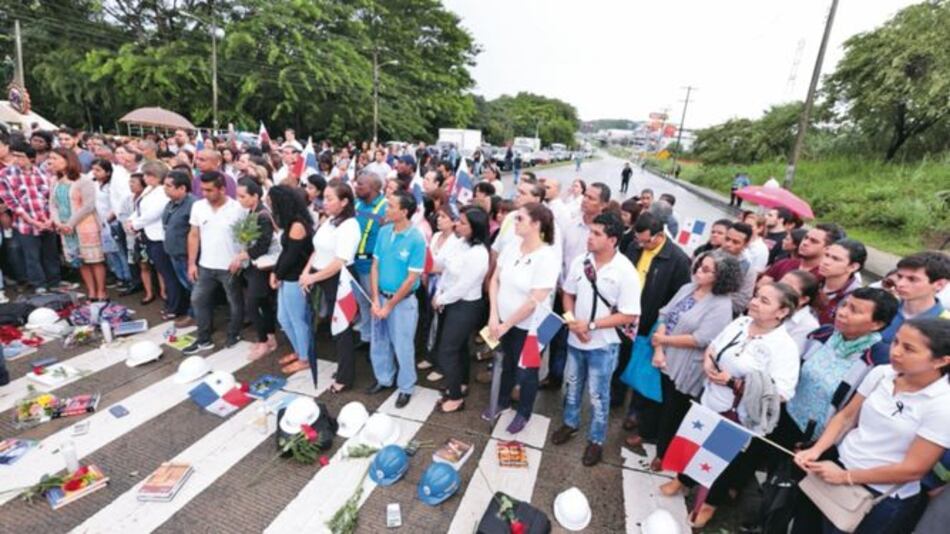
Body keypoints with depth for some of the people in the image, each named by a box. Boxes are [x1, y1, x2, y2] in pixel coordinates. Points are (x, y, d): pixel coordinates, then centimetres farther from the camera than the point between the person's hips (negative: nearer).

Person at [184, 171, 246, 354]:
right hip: (206, 266, 5)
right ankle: (204, 340, 24)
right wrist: (192, 263, 4)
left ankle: (233, 335, 30)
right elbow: (194, 236, 5)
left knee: (234, 302, 11)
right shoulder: (198, 206, -1)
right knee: (198, 300, 10)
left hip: (231, 266, -4)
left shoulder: (237, 208, -14)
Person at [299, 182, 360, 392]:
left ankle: (345, 377, 21)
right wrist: (306, 271, -3)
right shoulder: (328, 221, 9)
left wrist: (313, 277, -17)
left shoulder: (349, 226, -18)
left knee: (342, 328, 5)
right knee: (334, 326, 18)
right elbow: (317, 250, 12)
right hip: (324, 279, 8)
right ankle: (343, 368, 35)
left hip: (339, 280, -8)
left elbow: (339, 263, -24)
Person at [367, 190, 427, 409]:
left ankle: (406, 387, 29)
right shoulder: (383, 232, -4)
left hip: (403, 301, -5)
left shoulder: (416, 239, -19)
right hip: (381, 297, 5)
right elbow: (375, 266, 2)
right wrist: (375, 300, -5)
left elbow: (411, 278, -17)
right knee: (379, 343, 18)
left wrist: (389, 306, -13)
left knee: (403, 347, 9)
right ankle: (384, 378, 41)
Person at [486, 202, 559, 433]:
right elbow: (495, 280, 0)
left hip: (529, 326, -5)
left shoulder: (548, 257, -23)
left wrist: (507, 325, -16)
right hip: (504, 321, 5)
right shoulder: (511, 247, -4)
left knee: (525, 371, 14)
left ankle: (523, 413, 38)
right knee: (507, 364, 25)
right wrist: (493, 316, -9)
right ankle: (502, 401, 49)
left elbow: (535, 301, -24)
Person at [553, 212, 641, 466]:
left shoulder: (626, 271, -20)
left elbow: (629, 316, -19)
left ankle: (596, 440, 33)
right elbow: (568, 294, 4)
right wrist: (573, 322, -12)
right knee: (573, 385, 23)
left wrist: (591, 325, -21)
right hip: (575, 338, 4)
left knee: (598, 395, 12)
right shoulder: (580, 261, -8)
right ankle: (570, 423, 46)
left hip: (603, 344, -4)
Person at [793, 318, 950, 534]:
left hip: (883, 498, -4)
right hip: (838, 463, 4)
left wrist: (845, 477, -16)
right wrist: (816, 450, -11)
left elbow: (913, 469, -17)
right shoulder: (881, 373, -5)